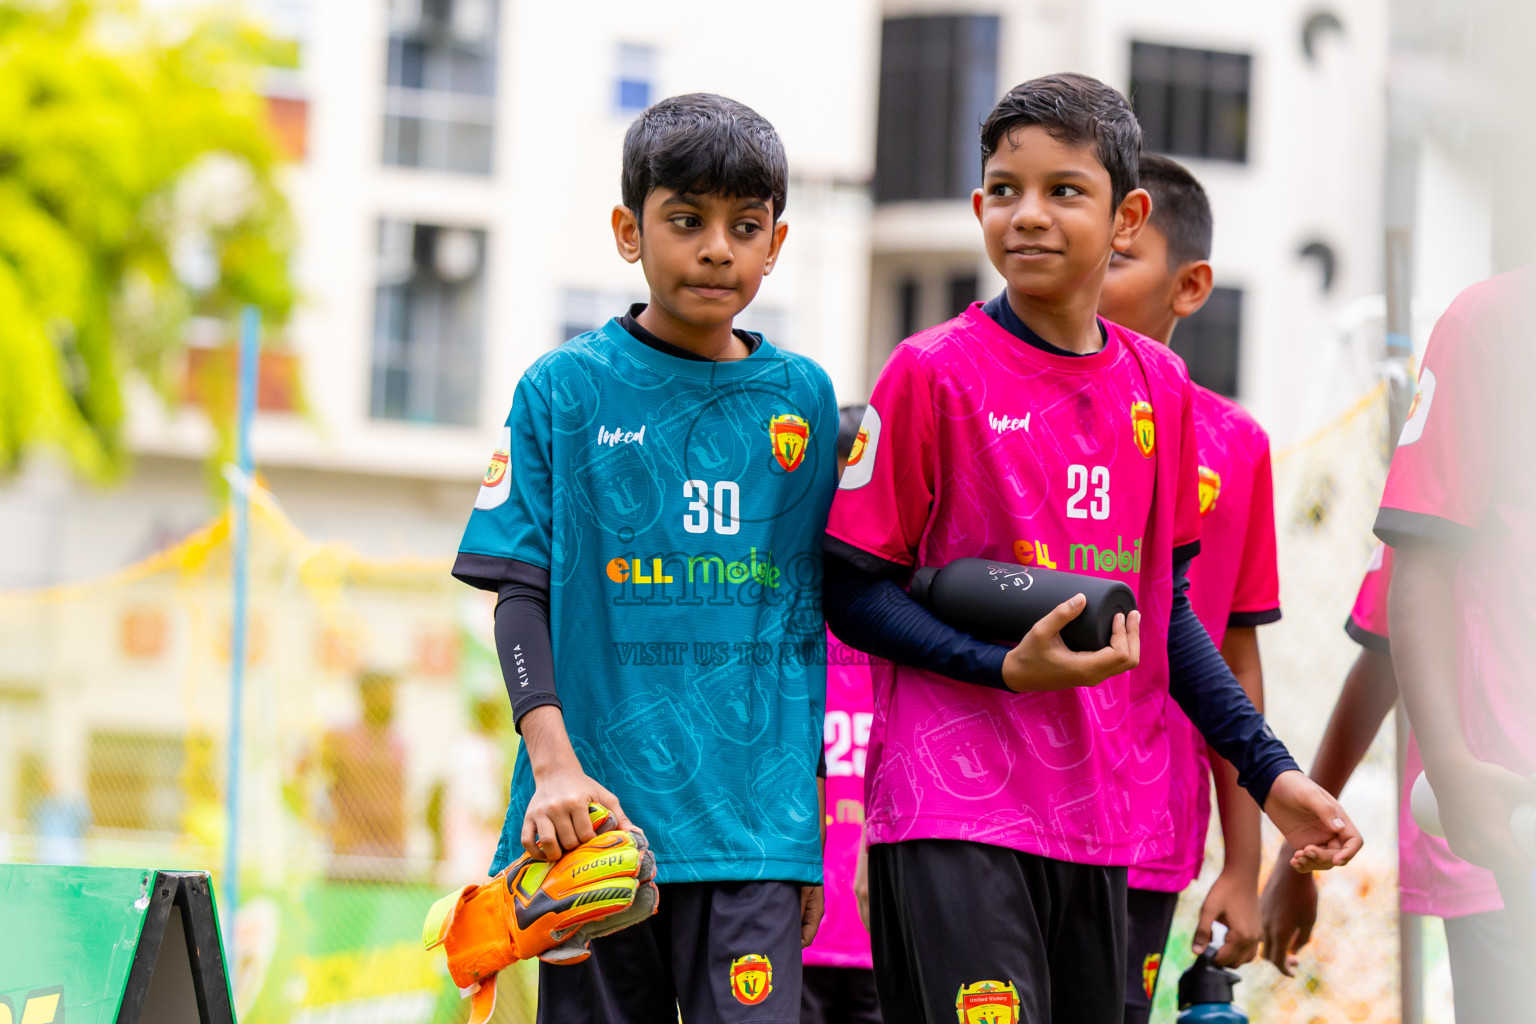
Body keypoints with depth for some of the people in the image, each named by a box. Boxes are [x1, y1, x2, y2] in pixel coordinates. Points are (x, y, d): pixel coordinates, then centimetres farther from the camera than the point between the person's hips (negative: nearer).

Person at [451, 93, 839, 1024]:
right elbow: (521, 593, 1)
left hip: (754, 815, 1)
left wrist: (819, 805, 11)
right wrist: (554, 763, -12)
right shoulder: (567, 390, 3)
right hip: (596, 809, -1)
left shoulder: (803, 398, 9)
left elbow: (814, 612, 14)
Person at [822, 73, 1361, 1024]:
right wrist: (1009, 668, -18)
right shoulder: (935, 373, -5)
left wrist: (1268, 768, 12)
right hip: (955, 811, -6)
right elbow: (854, 592, -4)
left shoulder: (1159, 385, 11)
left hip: (1105, 811, 6)